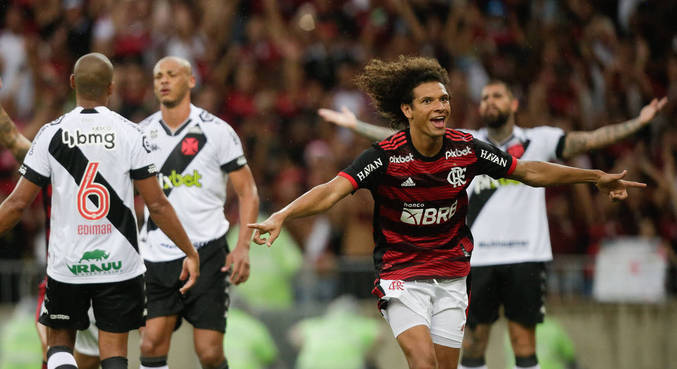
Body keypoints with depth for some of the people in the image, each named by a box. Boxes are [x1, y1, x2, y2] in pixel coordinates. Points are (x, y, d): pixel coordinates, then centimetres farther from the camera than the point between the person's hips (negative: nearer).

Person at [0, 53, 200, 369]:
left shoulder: (51, 134, -5)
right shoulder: (129, 133, -6)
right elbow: (157, 205, -5)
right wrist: (190, 253, 4)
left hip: (66, 263, 0)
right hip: (119, 264, 0)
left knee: (59, 343, 18)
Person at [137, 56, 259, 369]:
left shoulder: (216, 131, -2)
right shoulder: (142, 133, 7)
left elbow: (247, 193, 0)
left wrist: (242, 247, -12)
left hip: (206, 252, -2)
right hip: (157, 256, 3)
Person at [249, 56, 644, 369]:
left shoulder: (467, 148, -6)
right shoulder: (386, 156, -17)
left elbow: (530, 171, 6)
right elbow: (334, 189, -28)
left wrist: (597, 177, 7)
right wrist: (282, 216, -44)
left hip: (451, 276, 4)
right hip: (401, 273, -4)